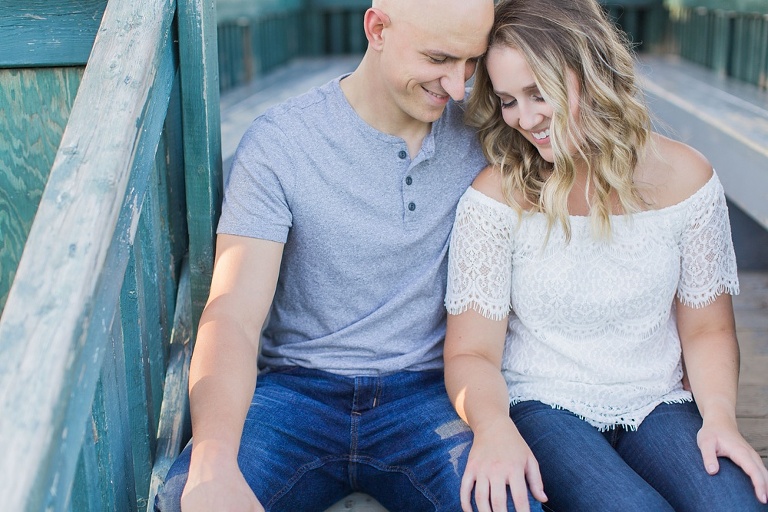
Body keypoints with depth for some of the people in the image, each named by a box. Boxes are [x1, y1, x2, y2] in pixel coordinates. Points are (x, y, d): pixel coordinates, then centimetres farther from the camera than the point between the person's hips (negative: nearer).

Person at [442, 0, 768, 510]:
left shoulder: (684, 177, -2)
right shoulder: (496, 196, -10)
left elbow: (707, 327, 6)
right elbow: (472, 352, -11)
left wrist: (720, 414, -12)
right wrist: (493, 426, -32)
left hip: (657, 407, 3)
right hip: (541, 408, -2)